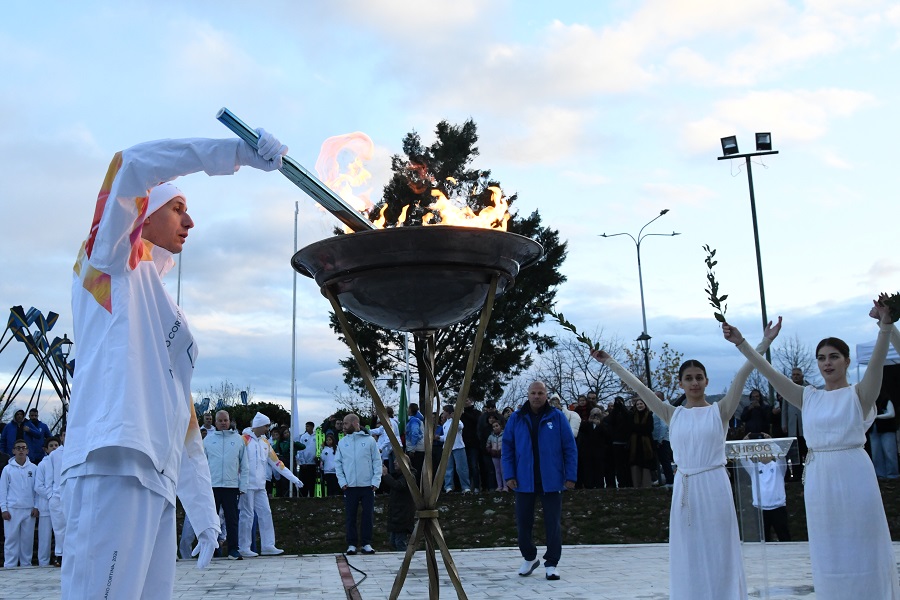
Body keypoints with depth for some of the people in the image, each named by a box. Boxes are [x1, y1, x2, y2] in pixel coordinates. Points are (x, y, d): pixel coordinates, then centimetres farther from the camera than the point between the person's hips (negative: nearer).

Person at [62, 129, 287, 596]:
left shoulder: (167, 315, 29)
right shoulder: (112, 263, 10)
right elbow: (131, 166, -9)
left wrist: (205, 514, 23)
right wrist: (239, 152, -10)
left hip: (158, 482, 8)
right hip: (114, 468, -8)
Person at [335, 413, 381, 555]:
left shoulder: (369, 440, 0)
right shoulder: (342, 442, 7)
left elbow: (377, 461, 1)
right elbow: (338, 463, 8)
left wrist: (376, 481, -7)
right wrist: (342, 481, -4)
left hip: (368, 485, -1)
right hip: (349, 486, 2)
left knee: (368, 515, 2)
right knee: (351, 516, 4)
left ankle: (367, 544, 11)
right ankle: (352, 544, 12)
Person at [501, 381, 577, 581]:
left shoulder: (557, 417, -1)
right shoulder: (516, 418, 3)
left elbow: (570, 448, 0)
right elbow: (507, 448, 5)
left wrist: (570, 476, -5)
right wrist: (509, 475, -3)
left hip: (551, 480, -1)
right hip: (524, 480, 2)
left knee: (553, 523, 1)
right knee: (523, 521, 9)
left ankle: (552, 563, 12)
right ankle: (529, 558, 29)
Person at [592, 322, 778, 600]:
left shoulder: (719, 410, 1)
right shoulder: (673, 414, 7)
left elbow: (741, 376, -8)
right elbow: (639, 387, 6)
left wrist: (764, 343, -15)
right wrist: (609, 362, 5)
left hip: (714, 485, -2)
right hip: (684, 487, 2)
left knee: (718, 553, 3)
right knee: (689, 555, 8)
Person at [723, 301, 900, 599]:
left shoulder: (859, 394, -1)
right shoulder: (809, 397, 9)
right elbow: (768, 372, 6)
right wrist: (741, 343, -2)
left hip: (853, 475, -4)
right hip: (818, 478, 4)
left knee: (861, 550, 3)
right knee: (828, 552, 10)